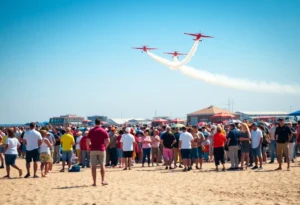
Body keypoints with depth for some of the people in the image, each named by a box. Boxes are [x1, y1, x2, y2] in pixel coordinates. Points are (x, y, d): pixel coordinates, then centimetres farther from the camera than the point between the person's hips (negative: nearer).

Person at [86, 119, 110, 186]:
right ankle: (103, 180, 5)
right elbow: (108, 140, -5)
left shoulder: (91, 131, 2)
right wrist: (105, 146, 10)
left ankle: (94, 182, 0)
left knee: (93, 166, 2)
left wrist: (88, 148, 9)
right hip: (101, 150, 0)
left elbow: (87, 140, -4)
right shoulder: (104, 131, 1)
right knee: (102, 165, 9)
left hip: (93, 150, 0)